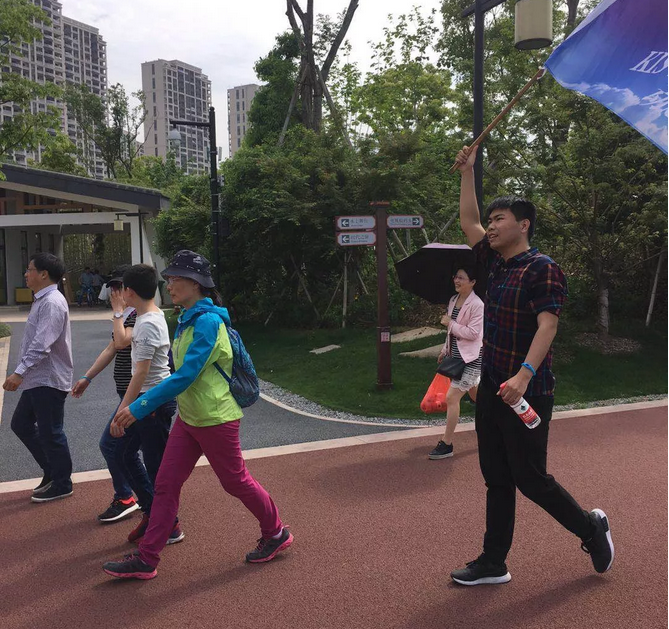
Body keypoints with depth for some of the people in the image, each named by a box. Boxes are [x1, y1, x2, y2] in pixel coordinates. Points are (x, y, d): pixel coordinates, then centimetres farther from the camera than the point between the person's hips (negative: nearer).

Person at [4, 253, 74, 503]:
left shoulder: (52, 302, -19)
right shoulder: (42, 300, 14)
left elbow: (42, 345, -27)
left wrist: (19, 372, -30)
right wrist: (23, 373, 20)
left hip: (49, 381, -10)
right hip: (37, 379, 10)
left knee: (50, 433, 0)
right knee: (21, 424, 18)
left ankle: (61, 484, 16)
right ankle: (52, 470, 29)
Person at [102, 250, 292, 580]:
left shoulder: (207, 321, -22)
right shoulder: (187, 319, 8)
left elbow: (185, 376, -28)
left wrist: (139, 407, -28)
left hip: (215, 418, -9)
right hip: (188, 417, 9)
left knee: (236, 482, 8)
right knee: (165, 484, 8)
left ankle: (276, 533, 31)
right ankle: (146, 559, 17)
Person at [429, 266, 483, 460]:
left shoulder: (476, 304, -16)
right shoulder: (453, 300, 8)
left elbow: (472, 333, -20)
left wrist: (450, 323, -16)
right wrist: (445, 350, 18)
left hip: (471, 358, -9)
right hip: (457, 355, 9)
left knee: (452, 397, -11)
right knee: (476, 396, 19)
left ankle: (447, 445, -3)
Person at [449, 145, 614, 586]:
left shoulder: (542, 269, -13)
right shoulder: (499, 263, 10)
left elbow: (547, 325, -23)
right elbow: (468, 222, 20)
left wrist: (524, 374, -35)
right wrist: (467, 172, 17)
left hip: (525, 393, -8)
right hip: (492, 389, 8)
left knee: (530, 479, 3)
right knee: (497, 480, 12)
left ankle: (591, 527, 29)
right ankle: (493, 564, 22)